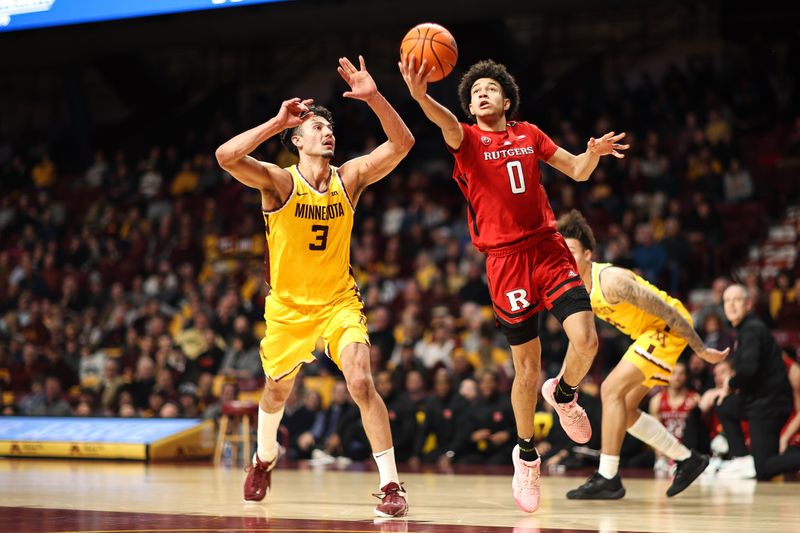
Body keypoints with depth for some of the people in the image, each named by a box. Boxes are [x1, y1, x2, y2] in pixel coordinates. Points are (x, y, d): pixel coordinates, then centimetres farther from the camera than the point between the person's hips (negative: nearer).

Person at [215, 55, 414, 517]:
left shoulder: (350, 178, -8)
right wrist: (277, 121, -34)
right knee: (278, 391, 18)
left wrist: (373, 97, -29)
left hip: (339, 301, 0)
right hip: (288, 305, 0)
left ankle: (392, 484, -17)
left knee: (361, 382, -20)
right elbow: (225, 157, -33)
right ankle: (265, 458, 50)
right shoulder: (279, 181, -15)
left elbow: (402, 143, -17)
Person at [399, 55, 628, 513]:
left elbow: (577, 171, 15)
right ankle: (526, 454, 23)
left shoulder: (529, 134, 12)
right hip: (506, 257, -2)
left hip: (549, 248, 2)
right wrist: (420, 96, -47)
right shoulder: (468, 138, 0)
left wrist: (594, 153, -9)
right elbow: (448, 124, -23)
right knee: (528, 365, 2)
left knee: (586, 341, -15)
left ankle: (564, 394, 19)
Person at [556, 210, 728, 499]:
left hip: (670, 327, -10)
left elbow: (666, 311, -25)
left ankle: (608, 478, -18)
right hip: (650, 333, 10)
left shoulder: (610, 281, -29)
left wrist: (701, 350, -19)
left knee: (611, 390, -20)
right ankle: (687, 459, 23)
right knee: (624, 410, 10)